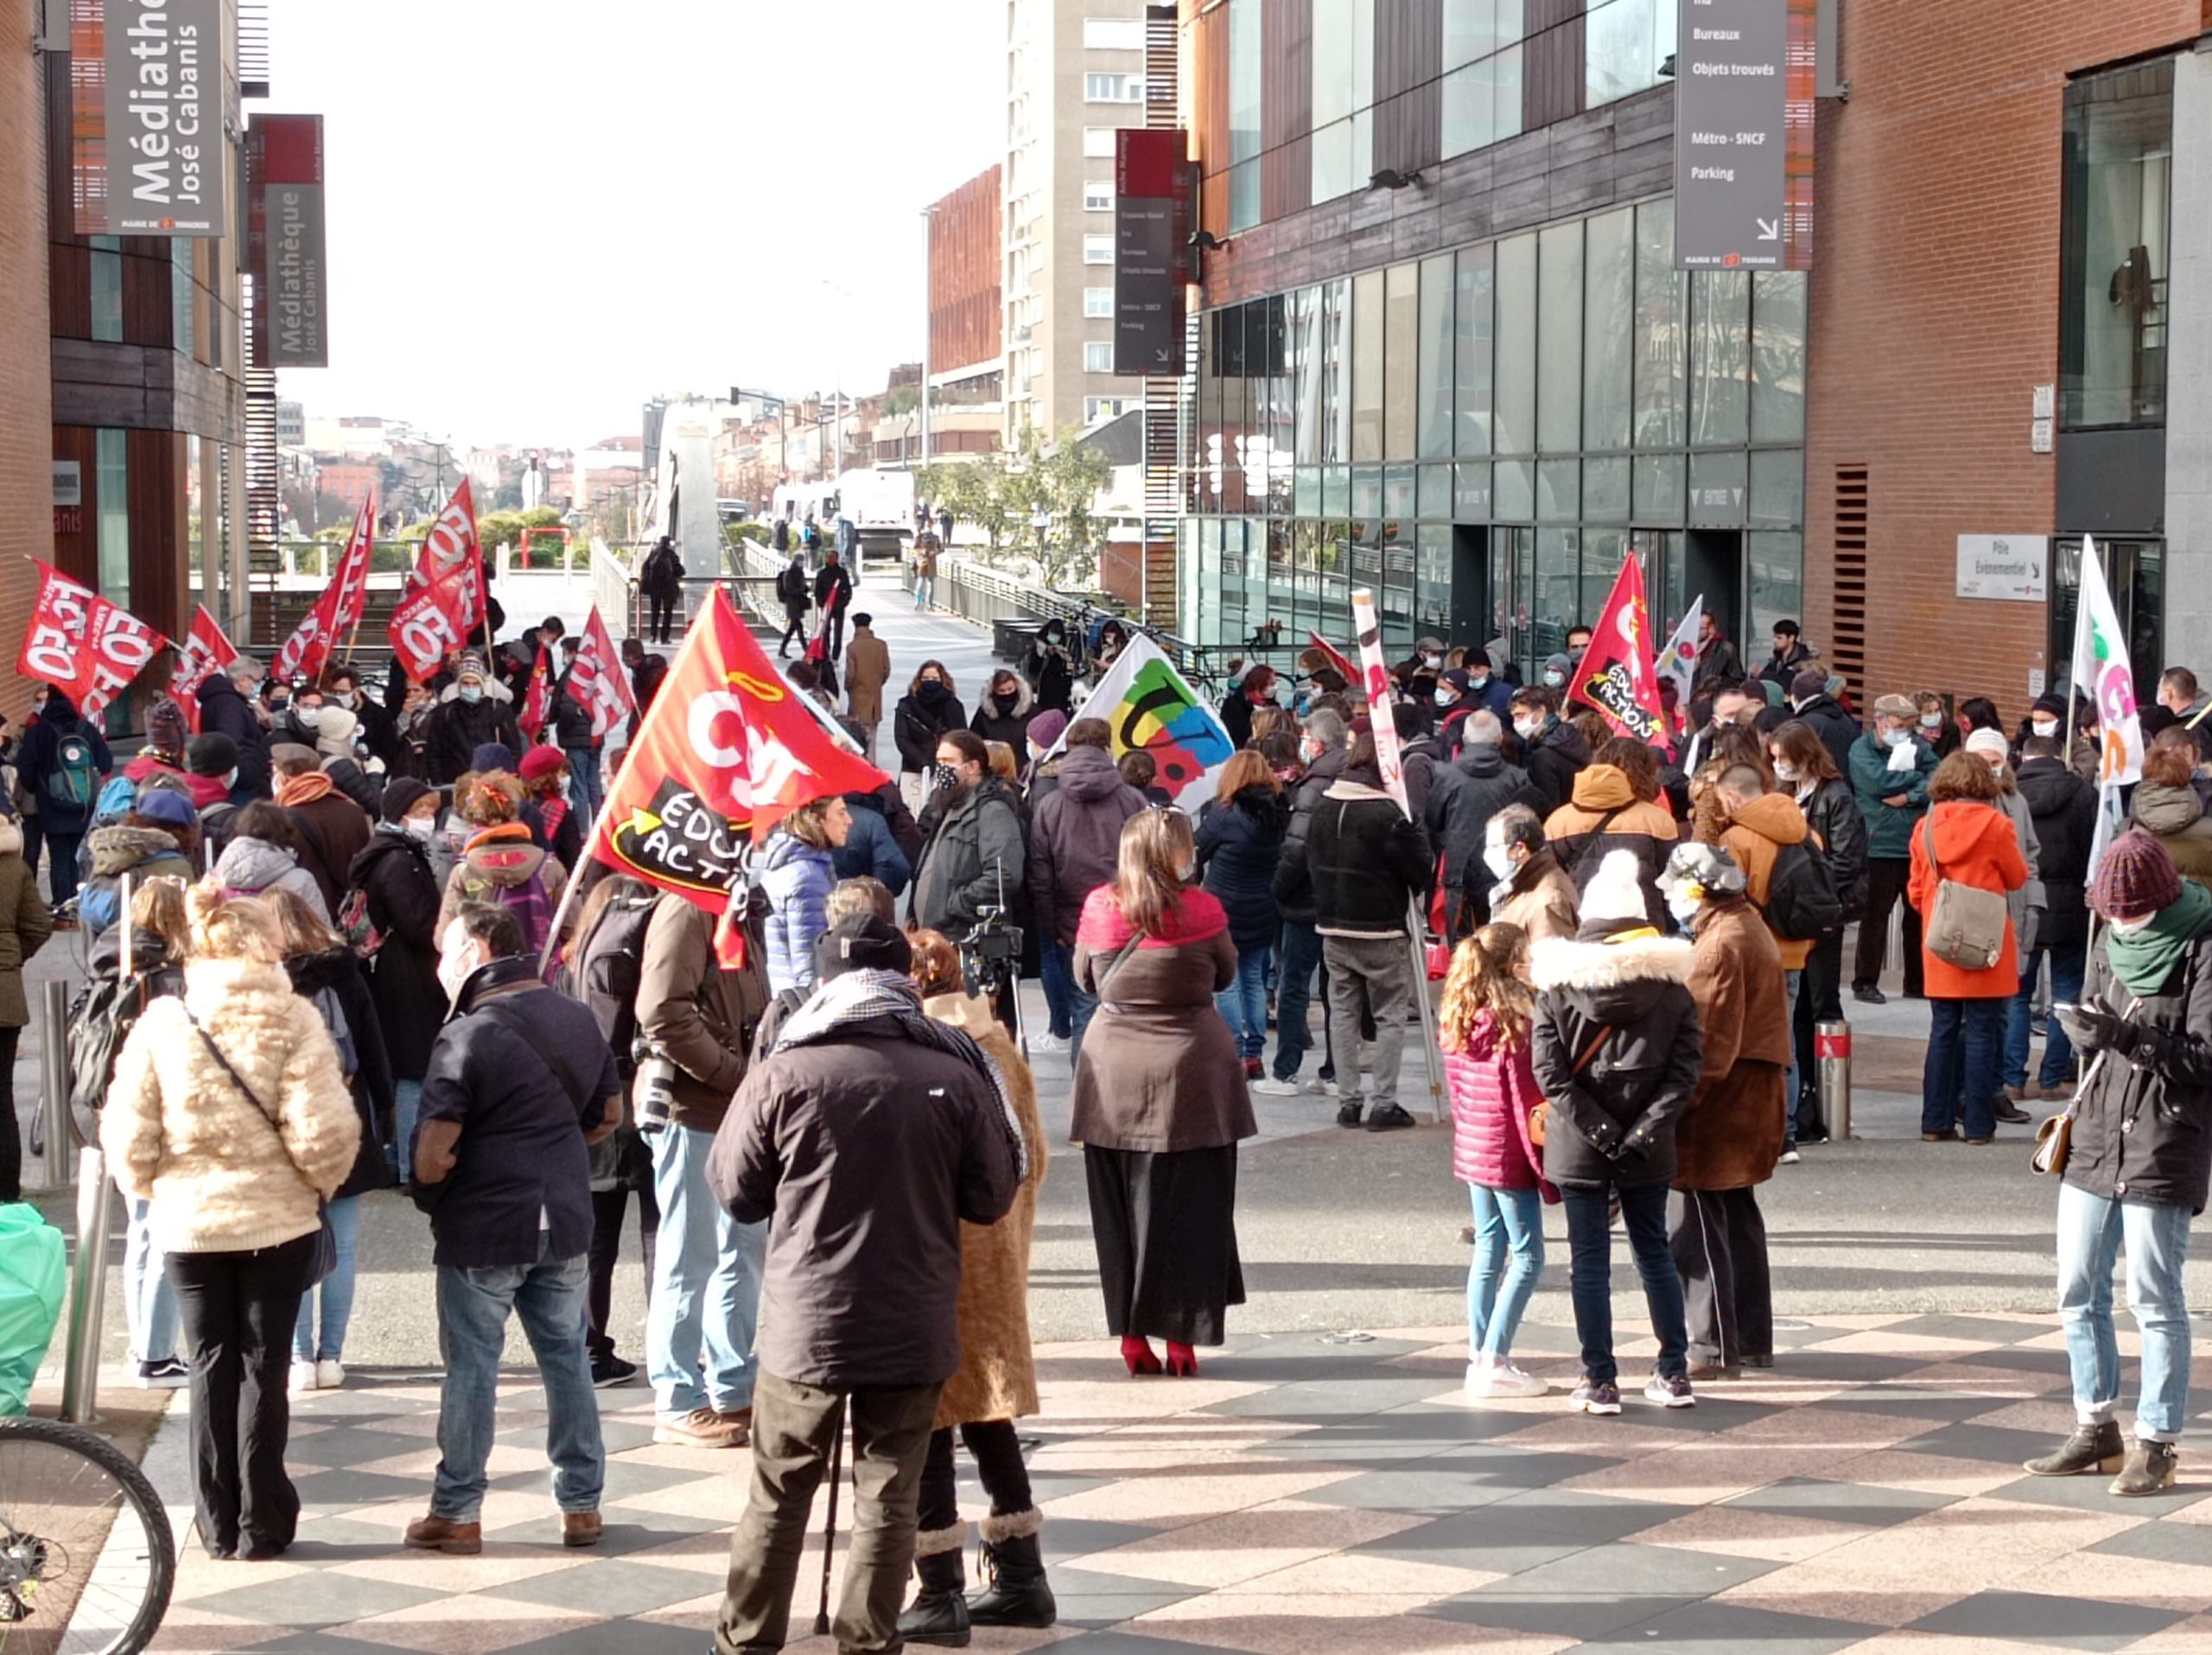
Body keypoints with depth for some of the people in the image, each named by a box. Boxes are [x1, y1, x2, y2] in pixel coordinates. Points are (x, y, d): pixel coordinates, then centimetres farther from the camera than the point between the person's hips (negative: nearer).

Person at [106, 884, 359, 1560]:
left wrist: (149, 1185, 14)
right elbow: (320, 1129, -16)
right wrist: (325, 1178, 4)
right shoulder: (293, 1022, -12)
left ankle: (219, 1523, 14)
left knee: (211, 1365, 11)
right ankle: (261, 1523, 12)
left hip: (188, 1221, 1)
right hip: (278, 1218, -1)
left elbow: (129, 1134, -5)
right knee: (264, 1365, 8)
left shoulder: (161, 1024, -6)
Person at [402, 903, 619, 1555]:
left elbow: (433, 1154, -20)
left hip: (482, 1230, -6)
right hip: (565, 1222, 6)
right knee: (566, 1356, 13)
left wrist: (430, 1198, -1)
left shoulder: (467, 1036, -17)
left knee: (471, 1367, 3)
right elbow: (609, 1114, 16)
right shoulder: (577, 1020, 5)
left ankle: (457, 1513, 10)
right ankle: (582, 1503, 18)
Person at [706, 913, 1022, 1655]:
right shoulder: (958, 1075, -8)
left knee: (777, 1496, 13)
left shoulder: (785, 1073, -9)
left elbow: (734, 1191, 1)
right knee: (888, 1501, 10)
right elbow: (992, 1198, 1)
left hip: (806, 1323, 0)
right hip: (915, 1332, 0)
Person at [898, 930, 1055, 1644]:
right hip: (994, 1261, 7)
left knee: (926, 1425, -1)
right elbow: (1032, 1153, 10)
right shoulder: (999, 1046, 4)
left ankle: (941, 1595, 2)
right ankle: (1022, 1579, 21)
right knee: (987, 1415, 16)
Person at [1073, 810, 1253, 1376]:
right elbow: (1226, 974, 5)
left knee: (1120, 1206, 10)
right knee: (1188, 1209, 7)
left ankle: (1132, 1335, 12)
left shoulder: (1099, 908, -4)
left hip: (1112, 1070, 2)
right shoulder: (1201, 910, -10)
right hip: (1190, 1071, -2)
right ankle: (1181, 1338, 8)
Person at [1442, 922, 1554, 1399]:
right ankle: (1494, 1363, -4)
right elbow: (1527, 1100, -15)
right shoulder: (1515, 1022, -17)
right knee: (1527, 1257, 0)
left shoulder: (1455, 1020, 5)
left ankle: (1479, 1357, 16)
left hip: (1470, 1150, 8)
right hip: (1509, 1157, -8)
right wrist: (1546, 1169, -10)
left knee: (1488, 1250, 15)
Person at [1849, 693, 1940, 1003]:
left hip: (1920, 845, 5)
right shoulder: (1862, 750, -1)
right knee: (1875, 916, -1)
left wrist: (1910, 796, -17)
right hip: (1882, 846, -4)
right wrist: (1917, 777, -5)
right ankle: (1865, 983, 6)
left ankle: (1917, 982, 17)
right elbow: (1878, 781, -17)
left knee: (1920, 915, 8)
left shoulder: (1918, 747, 11)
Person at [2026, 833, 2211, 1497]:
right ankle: (2097, 1428, 22)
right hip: (2095, 1139, 7)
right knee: (2078, 1292, 10)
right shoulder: (2113, 945, 11)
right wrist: (2082, 1028, -7)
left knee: (2153, 1298, -2)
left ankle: (2156, 1443, 6)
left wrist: (2127, 1034, -26)